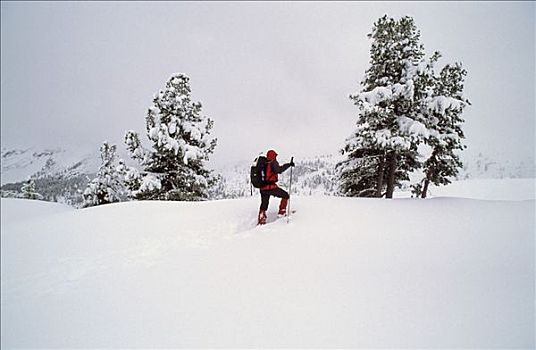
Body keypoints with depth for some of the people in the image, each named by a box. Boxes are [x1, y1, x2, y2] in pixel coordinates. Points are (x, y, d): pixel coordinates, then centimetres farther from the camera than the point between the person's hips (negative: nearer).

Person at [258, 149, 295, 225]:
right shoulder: (273, 162, -7)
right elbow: (278, 170, -25)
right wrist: (289, 165, -22)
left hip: (262, 188, 7)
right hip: (271, 187, -7)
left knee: (264, 205, 18)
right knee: (286, 195, 12)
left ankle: (261, 221, 15)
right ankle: (282, 212, 13)